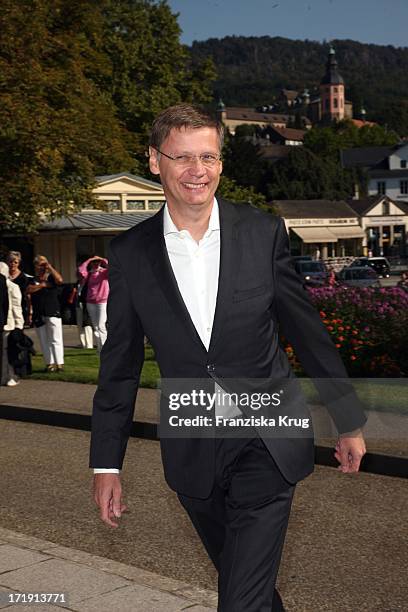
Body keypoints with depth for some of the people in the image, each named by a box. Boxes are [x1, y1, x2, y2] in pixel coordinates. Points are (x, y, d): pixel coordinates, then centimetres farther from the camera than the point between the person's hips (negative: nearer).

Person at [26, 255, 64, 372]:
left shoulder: (51, 278, 5)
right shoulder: (33, 280, 13)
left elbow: (60, 280, -17)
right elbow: (29, 290, -5)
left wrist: (50, 267, -11)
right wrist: (42, 285, -7)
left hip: (53, 313, -4)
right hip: (38, 315, 4)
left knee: (56, 339, -7)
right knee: (44, 341, 5)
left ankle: (59, 363, -8)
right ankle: (50, 363, 9)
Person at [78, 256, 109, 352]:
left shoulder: (104, 272, 1)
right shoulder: (88, 274, 8)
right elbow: (80, 270, -9)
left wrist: (102, 259, -7)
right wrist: (89, 260, -2)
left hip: (102, 302, -4)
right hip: (90, 302, 4)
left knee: (101, 326, -11)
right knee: (95, 327, 7)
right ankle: (99, 347, 13)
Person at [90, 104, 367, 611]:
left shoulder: (264, 233, -6)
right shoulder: (130, 252, -3)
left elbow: (307, 332, 2)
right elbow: (120, 365, 4)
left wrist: (347, 422, 6)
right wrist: (106, 464, 4)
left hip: (266, 444, -2)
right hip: (191, 454, 2)